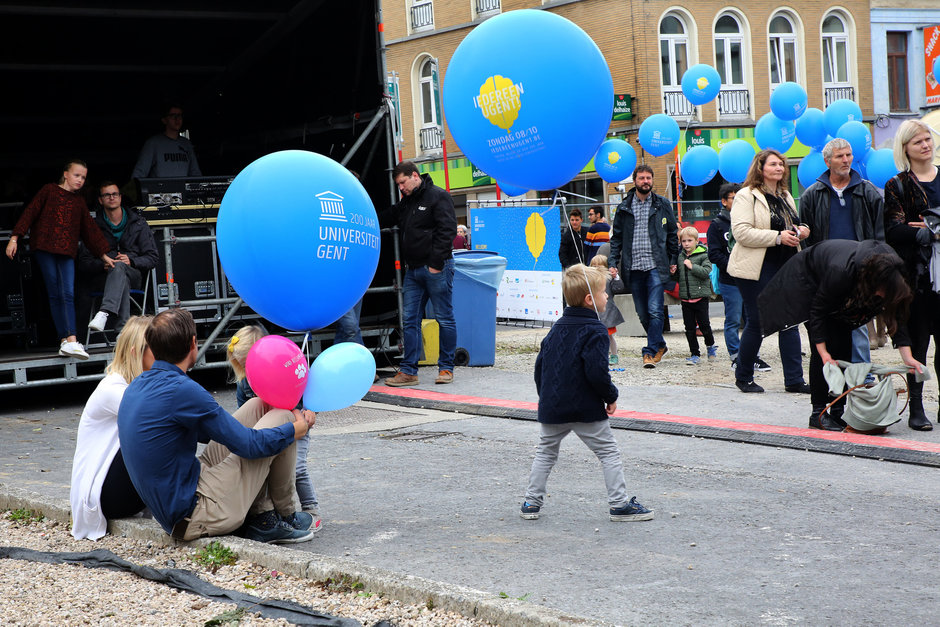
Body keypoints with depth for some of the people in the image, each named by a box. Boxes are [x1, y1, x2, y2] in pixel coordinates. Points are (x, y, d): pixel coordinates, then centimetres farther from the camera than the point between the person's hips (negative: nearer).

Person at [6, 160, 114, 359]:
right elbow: (30, 213, 2)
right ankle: (65, 340, -9)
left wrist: (103, 254, 19)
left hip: (67, 252, 3)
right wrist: (15, 238, -7)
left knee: (68, 294, -10)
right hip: (44, 248, -3)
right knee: (55, 295, -5)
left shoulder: (79, 201, 19)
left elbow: (89, 229, 22)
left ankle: (70, 341, -17)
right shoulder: (49, 191, 7)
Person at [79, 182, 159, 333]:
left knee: (119, 266, -37)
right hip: (101, 278, 0)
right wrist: (103, 265, -18)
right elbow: (84, 263, 4)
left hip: (133, 274, 0)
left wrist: (131, 261, -13)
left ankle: (104, 312, -58)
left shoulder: (138, 224, 14)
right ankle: (123, 328, -53)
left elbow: (153, 258, 7)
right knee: (123, 281, -37)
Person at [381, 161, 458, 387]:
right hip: (413, 269, 8)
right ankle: (408, 371, 7)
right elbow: (386, 218, 30)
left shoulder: (438, 197, -7)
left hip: (436, 269, -8)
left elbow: (447, 230, -14)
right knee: (410, 320, 4)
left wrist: (436, 263, -18)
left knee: (444, 319, 1)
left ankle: (446, 368, 8)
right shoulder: (406, 202, 18)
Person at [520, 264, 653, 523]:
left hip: (552, 409, 6)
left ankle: (532, 501, 18)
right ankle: (619, 504, 5)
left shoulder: (557, 327, 10)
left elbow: (540, 364, 14)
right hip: (587, 410, -6)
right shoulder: (594, 332, -13)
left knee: (545, 453, 19)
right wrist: (611, 396, -6)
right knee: (609, 453, 5)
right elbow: (597, 372, -22)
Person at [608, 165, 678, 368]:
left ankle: (650, 351, -7)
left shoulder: (663, 205, 7)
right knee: (642, 313, 7)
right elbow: (617, 237, 12)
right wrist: (613, 262, 2)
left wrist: (673, 260, 6)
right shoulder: (624, 207, 9)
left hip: (656, 265, -2)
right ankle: (659, 345, 23)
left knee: (655, 311, -12)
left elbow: (672, 234, 12)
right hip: (633, 267, 2)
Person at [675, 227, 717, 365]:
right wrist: (674, 273, -2)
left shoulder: (703, 255, -5)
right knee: (689, 328, 5)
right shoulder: (679, 257, 10)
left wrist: (692, 266, -21)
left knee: (704, 324, 0)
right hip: (685, 298, 4)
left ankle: (710, 345, 25)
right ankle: (694, 354, 12)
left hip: (700, 296, -4)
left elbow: (706, 271, -16)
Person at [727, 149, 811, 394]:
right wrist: (777, 237, -22)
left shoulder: (785, 196, 17)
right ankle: (743, 376, 15)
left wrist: (801, 231, 7)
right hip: (758, 270, -7)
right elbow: (741, 232, -19)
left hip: (786, 268, 7)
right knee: (756, 324, -1)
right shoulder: (746, 196, -8)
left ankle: (794, 380, 7)